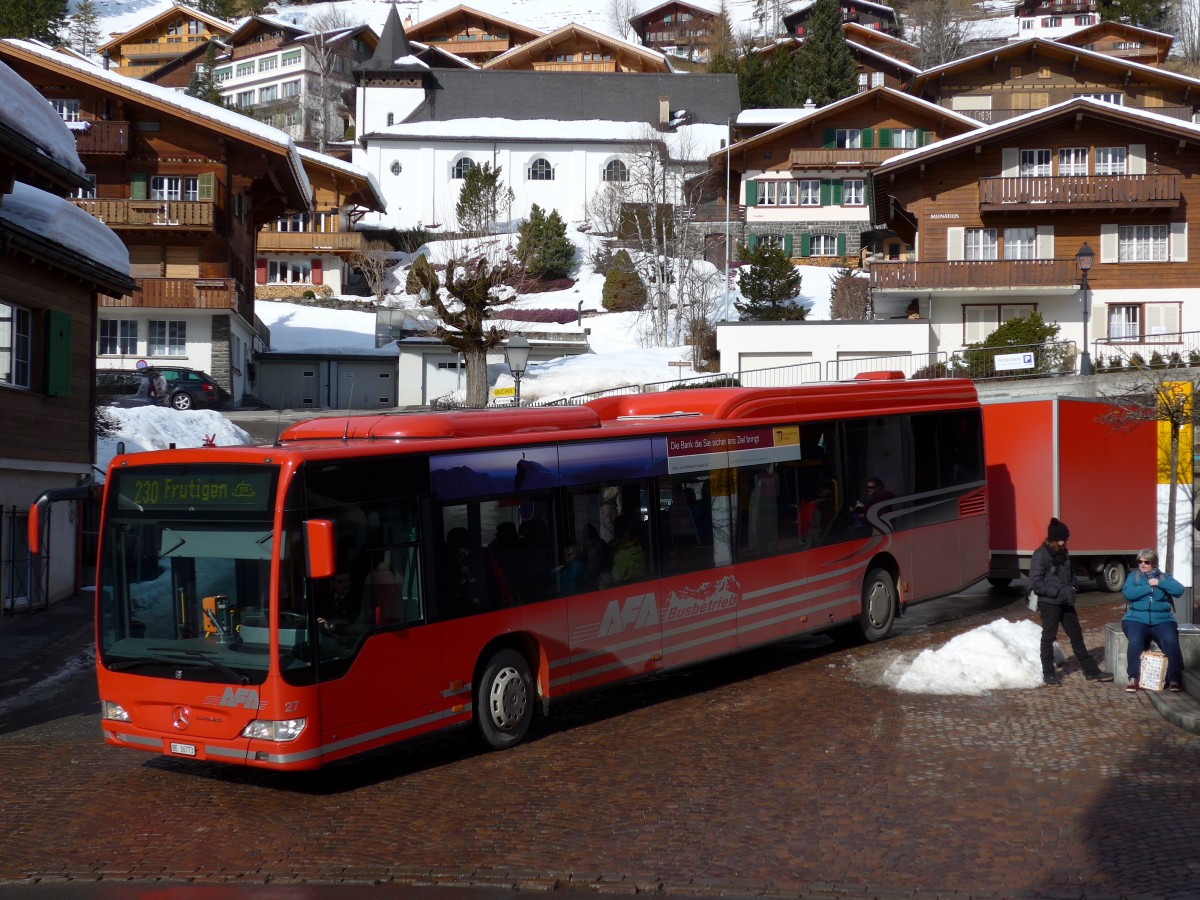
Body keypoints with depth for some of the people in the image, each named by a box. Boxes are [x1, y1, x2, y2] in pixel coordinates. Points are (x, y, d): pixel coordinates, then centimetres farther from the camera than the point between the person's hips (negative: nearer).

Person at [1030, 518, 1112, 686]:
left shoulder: (1063, 552, 8)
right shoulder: (1040, 555, -15)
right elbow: (1035, 582, -20)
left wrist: (1071, 588, 3)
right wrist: (1058, 592, -22)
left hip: (1066, 602, 7)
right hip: (1049, 603, -7)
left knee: (1076, 635, 11)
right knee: (1049, 637, 4)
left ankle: (1091, 671, 17)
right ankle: (1048, 674, 15)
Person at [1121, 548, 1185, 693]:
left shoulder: (1163, 577, 14)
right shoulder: (1133, 576, 13)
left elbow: (1179, 590, -4)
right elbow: (1128, 593, -8)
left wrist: (1159, 583, -9)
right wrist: (1149, 587, -7)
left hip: (1162, 620, 1)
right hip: (1137, 619, -1)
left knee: (1171, 642, -28)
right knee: (1135, 641, -32)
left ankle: (1174, 680, -17)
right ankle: (1133, 679, -23)